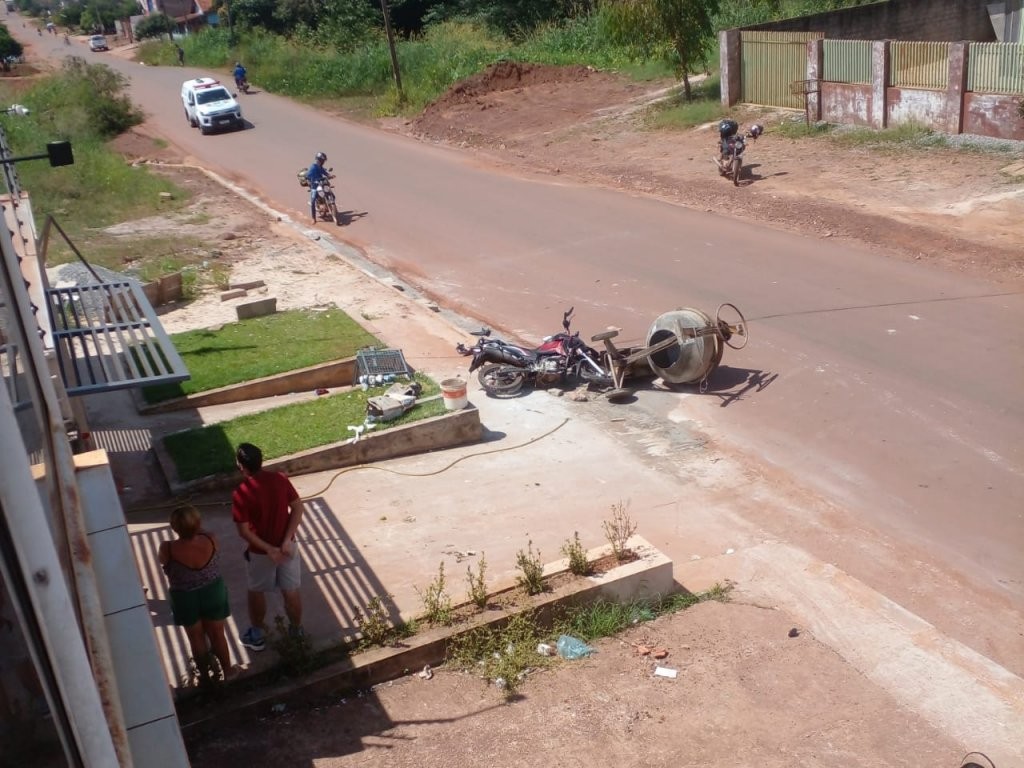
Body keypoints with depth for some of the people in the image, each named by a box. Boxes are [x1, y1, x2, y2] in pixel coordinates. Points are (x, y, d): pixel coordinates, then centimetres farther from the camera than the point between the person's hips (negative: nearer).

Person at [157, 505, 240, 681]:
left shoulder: (169, 549, -30)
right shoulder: (210, 540, -25)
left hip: (185, 600, -1)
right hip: (213, 593, 1)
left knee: (197, 639, 21)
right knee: (217, 634, 22)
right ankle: (228, 671, 40)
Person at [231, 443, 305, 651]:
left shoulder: (240, 493, -23)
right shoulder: (280, 480, -12)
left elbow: (244, 532, -20)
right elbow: (298, 508, -9)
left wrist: (269, 549, -13)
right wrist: (287, 540, -11)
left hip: (260, 553, -3)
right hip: (288, 547, 3)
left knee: (256, 593, 22)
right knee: (291, 591, 20)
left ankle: (257, 635, 39)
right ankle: (297, 631, 39)